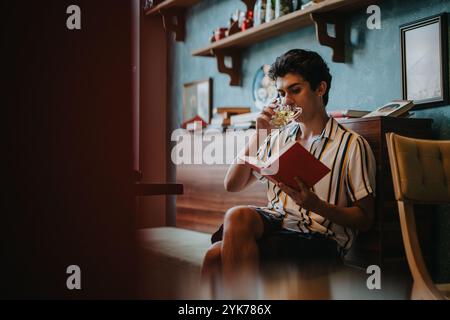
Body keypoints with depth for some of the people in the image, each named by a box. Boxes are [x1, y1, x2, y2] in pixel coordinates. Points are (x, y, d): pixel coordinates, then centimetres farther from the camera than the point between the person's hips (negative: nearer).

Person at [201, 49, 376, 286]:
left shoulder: (352, 145, 1)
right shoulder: (279, 137, 18)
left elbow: (365, 219, 0)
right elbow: (232, 185, 14)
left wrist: (316, 205, -18)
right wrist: (258, 135, 4)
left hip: (318, 237, -5)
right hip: (274, 221, 6)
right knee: (238, 215, -31)